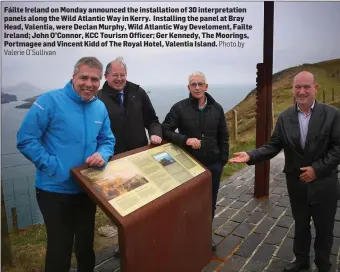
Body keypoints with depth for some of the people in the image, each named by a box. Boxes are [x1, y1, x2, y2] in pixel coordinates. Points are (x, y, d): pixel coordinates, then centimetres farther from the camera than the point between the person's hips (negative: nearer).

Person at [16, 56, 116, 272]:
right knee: (60, 248, 12)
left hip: (88, 188, 5)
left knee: (86, 244, 22)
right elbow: (26, 139, -15)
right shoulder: (50, 100, -15)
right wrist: (51, 166, -20)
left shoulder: (100, 108, 2)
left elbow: (108, 140, 9)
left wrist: (103, 155, -13)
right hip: (55, 189, -5)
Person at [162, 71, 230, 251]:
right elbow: (165, 130, -10)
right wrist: (185, 140, -24)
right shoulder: (179, 108, -8)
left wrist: (223, 159, 3)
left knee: (210, 203, 16)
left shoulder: (217, 108, 2)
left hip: (213, 164, 3)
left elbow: (223, 136, 8)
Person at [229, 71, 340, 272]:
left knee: (324, 229, 16)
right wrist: (250, 156, -20)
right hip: (297, 183, 2)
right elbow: (273, 146, -5)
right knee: (301, 225, 20)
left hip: (324, 184, -1)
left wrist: (317, 168, -18)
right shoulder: (284, 117, -3)